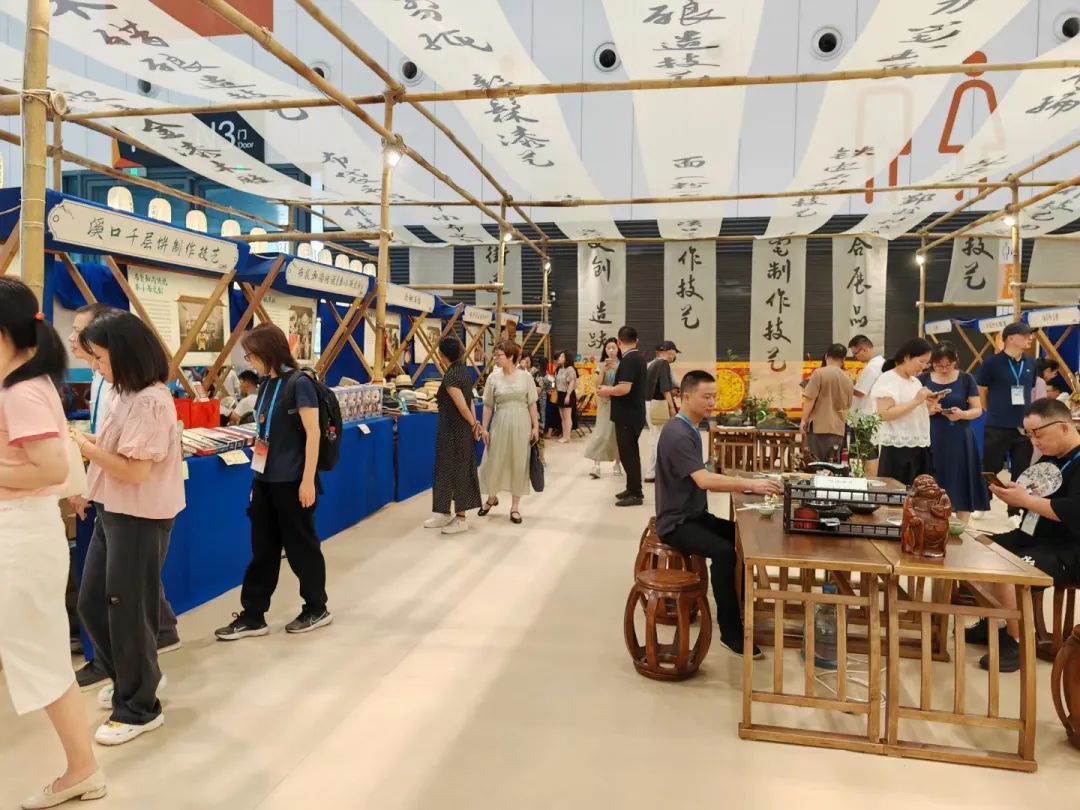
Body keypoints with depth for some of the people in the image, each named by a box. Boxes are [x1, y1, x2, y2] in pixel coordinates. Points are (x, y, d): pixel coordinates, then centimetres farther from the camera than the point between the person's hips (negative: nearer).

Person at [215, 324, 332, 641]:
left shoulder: (299, 383, -14)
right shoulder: (266, 384, 8)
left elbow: (313, 433, -16)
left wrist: (308, 480, -19)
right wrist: (259, 473, 16)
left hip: (292, 480, -7)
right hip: (265, 479, 7)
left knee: (300, 546, 6)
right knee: (263, 548, 12)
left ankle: (317, 609, 23)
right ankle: (252, 617, 21)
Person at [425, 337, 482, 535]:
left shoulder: (450, 376, -20)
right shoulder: (463, 370, 9)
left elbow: (463, 406, -20)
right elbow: (469, 402, 7)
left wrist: (473, 425, -7)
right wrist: (475, 423, 3)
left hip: (453, 431, -9)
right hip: (459, 429, 9)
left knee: (456, 471, 0)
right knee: (446, 470, 16)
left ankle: (461, 519, 10)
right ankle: (445, 514, 25)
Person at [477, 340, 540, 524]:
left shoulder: (526, 376, -3)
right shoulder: (494, 377, 0)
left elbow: (532, 404, 1)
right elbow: (488, 405, 4)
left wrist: (535, 426, -4)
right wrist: (484, 428, 1)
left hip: (521, 424, -1)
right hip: (500, 423, 1)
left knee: (518, 464, 5)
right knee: (494, 462, 6)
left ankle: (515, 506, 18)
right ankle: (492, 498, 32)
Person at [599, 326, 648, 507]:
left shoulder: (628, 360, -19)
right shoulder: (639, 358, 11)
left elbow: (625, 388, -28)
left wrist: (608, 391, -11)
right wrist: (612, 391, 15)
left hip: (627, 416, -10)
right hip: (634, 413, 10)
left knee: (628, 453, -3)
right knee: (631, 452, 17)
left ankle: (636, 494, 2)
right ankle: (633, 489, 26)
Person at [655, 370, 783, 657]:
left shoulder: (690, 430, 11)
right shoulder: (677, 434, -21)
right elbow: (703, 480, -32)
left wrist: (741, 484, 0)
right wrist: (750, 484, -35)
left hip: (696, 515, 9)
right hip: (677, 522, -9)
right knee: (724, 552, -28)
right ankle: (731, 632, -18)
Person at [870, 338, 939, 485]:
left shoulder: (915, 381, 16)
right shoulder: (887, 379, -8)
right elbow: (885, 414, -20)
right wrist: (916, 401, -18)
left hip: (920, 447, 8)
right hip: (898, 449, -8)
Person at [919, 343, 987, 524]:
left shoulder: (966, 379, 3)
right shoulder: (923, 379, 3)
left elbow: (978, 409, 3)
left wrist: (962, 414, -18)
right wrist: (927, 410, -17)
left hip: (959, 440, 0)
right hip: (932, 440, 0)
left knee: (961, 485, 1)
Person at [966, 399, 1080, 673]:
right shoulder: (1050, 459, 13)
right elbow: (1034, 500, 19)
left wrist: (1024, 500, -24)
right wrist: (1010, 493, -3)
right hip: (1032, 538, 10)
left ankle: (1017, 640, -12)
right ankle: (992, 621, 15)